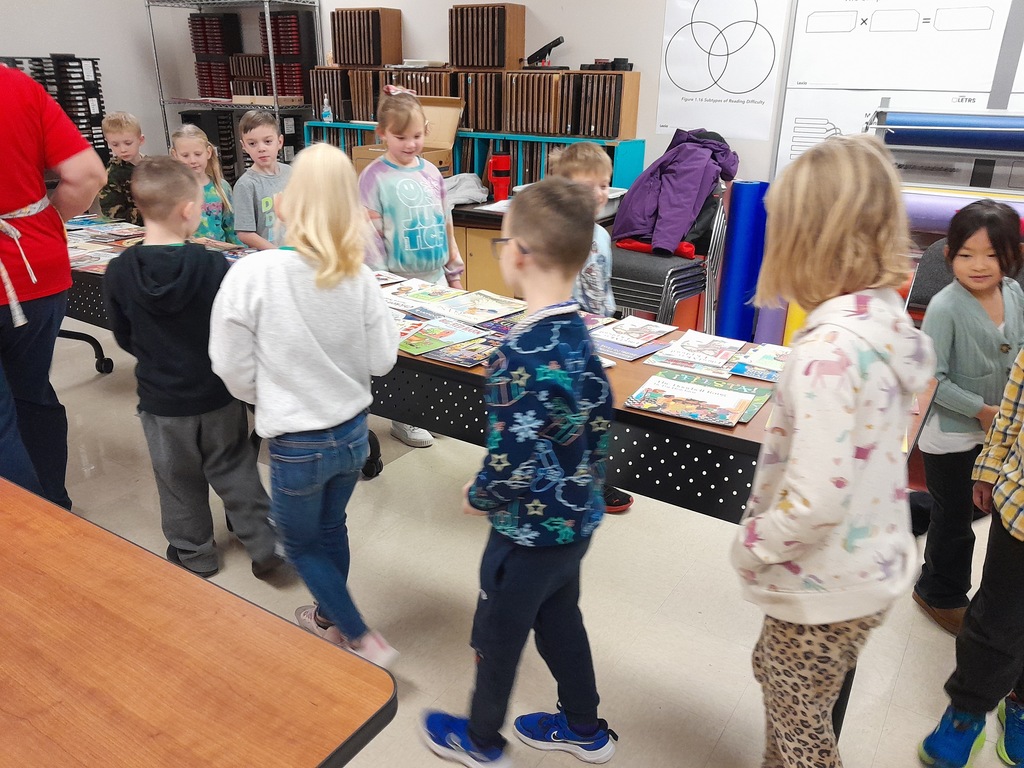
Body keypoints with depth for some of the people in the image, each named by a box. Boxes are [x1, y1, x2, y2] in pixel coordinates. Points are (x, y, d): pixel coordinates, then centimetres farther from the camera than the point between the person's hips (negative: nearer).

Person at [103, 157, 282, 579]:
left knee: (179, 483, 18)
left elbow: (124, 338, -1)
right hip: (217, 394, -1)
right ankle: (265, 547, 20)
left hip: (161, 399, 1)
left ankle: (193, 555, 33)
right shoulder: (215, 266, -19)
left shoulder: (119, 272, -13)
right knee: (235, 472, 15)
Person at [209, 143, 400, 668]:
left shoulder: (251, 275, -20)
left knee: (301, 544, 21)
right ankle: (330, 618, 48)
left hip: (296, 444, -4)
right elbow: (382, 360, -4)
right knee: (331, 529, 27)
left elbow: (234, 370, -11)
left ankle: (362, 640, 22)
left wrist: (274, 396, 8)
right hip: (352, 431, 4)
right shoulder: (357, 276, -12)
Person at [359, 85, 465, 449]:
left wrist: (455, 270, 14)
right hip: (398, 282, -5)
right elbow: (371, 235, -10)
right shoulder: (374, 176, -8)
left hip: (435, 277, 5)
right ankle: (403, 419, 17)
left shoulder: (431, 172, 7)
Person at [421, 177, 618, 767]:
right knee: (559, 618, 27)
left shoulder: (522, 353, -31)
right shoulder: (579, 332, -5)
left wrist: (478, 498, -9)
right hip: (578, 518, 8)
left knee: (498, 635, 17)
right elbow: (598, 421, 4)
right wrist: (584, 481, 13)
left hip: (532, 530, -7)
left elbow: (514, 461, -28)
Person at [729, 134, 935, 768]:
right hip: (875, 562, 8)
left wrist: (751, 548, -14)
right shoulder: (887, 316, -4)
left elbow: (813, 503, -30)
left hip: (827, 586, -8)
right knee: (774, 671, 30)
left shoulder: (831, 348, -30)